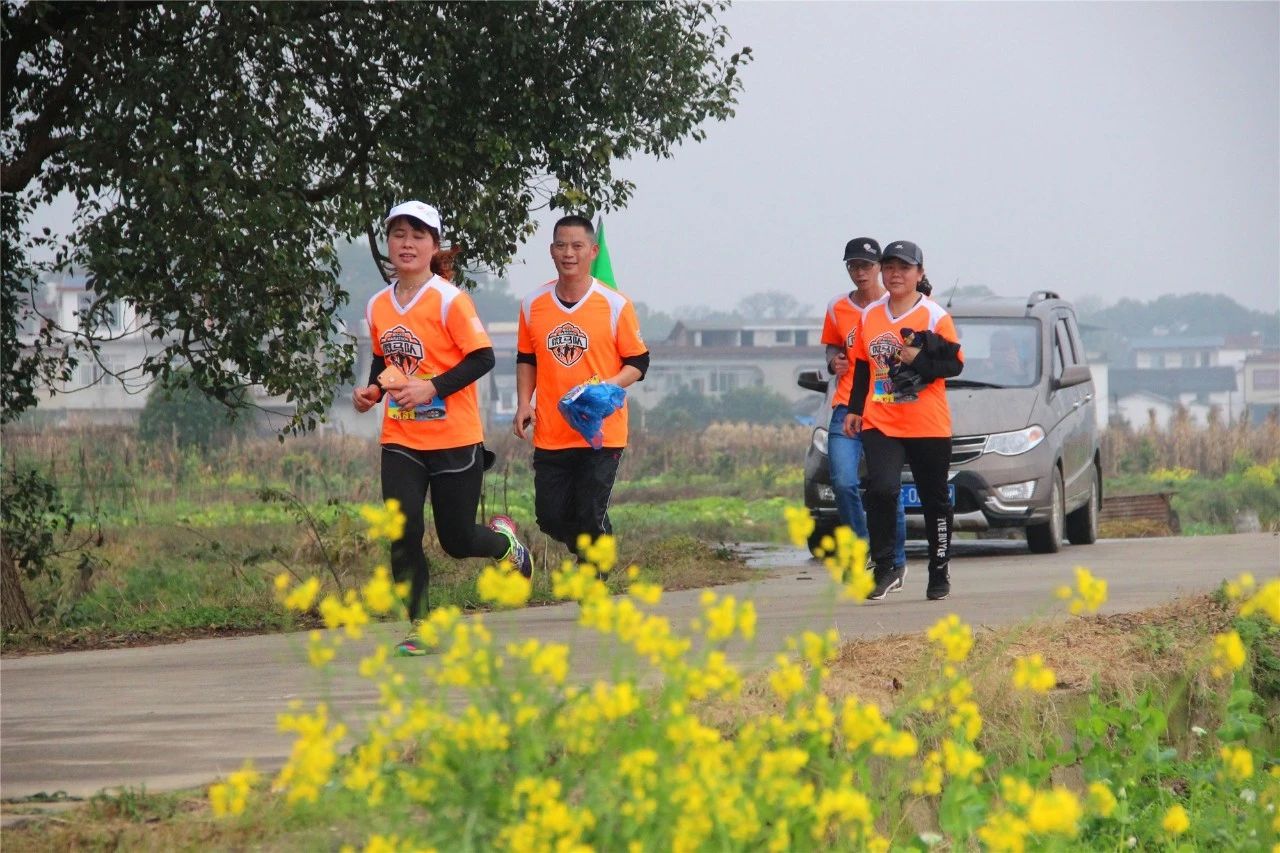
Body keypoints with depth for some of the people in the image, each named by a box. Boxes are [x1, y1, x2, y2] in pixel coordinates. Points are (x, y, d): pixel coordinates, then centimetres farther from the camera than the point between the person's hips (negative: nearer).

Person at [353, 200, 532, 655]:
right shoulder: (378, 306, 6)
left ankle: (504, 540, 38)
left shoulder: (449, 300, -11)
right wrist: (373, 389, 3)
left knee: (457, 540, 4)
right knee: (404, 535, -9)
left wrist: (432, 388, -22)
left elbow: (482, 358, -13)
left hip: (454, 438, -4)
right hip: (400, 441, 4)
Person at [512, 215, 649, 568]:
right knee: (550, 517, 4)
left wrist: (607, 387, -16)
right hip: (550, 435, 4)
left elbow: (638, 363, 2)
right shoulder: (533, 305, 5)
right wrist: (524, 404, 4)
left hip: (602, 435, -3)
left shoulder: (615, 305, -4)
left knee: (590, 518, -7)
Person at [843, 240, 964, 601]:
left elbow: (954, 364, -6)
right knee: (881, 490, -17)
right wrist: (854, 409, 15)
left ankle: (940, 571, 22)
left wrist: (918, 359, -20)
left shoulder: (935, 316, -3)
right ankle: (884, 568, -9)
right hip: (880, 423, 2)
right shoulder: (871, 315, 10)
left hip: (928, 426, -2)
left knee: (935, 500, 8)